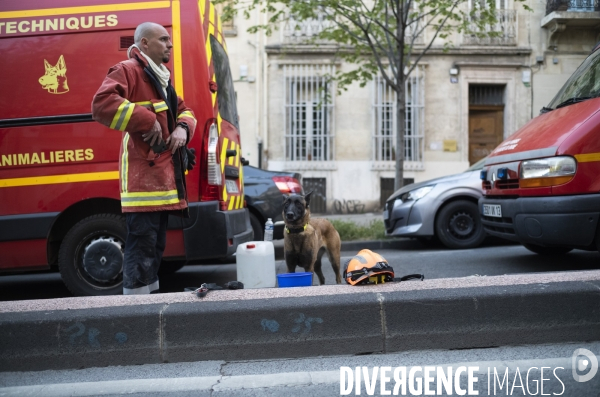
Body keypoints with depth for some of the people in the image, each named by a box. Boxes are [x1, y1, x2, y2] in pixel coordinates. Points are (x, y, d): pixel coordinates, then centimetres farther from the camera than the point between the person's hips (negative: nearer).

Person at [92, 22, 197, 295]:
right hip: (143, 173, -9)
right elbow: (101, 104, -21)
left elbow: (183, 111, 26)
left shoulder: (162, 77, 23)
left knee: (155, 244, 14)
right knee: (142, 244, -11)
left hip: (163, 172, 10)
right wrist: (147, 121, -22)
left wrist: (182, 128, 2)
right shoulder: (128, 70, -6)